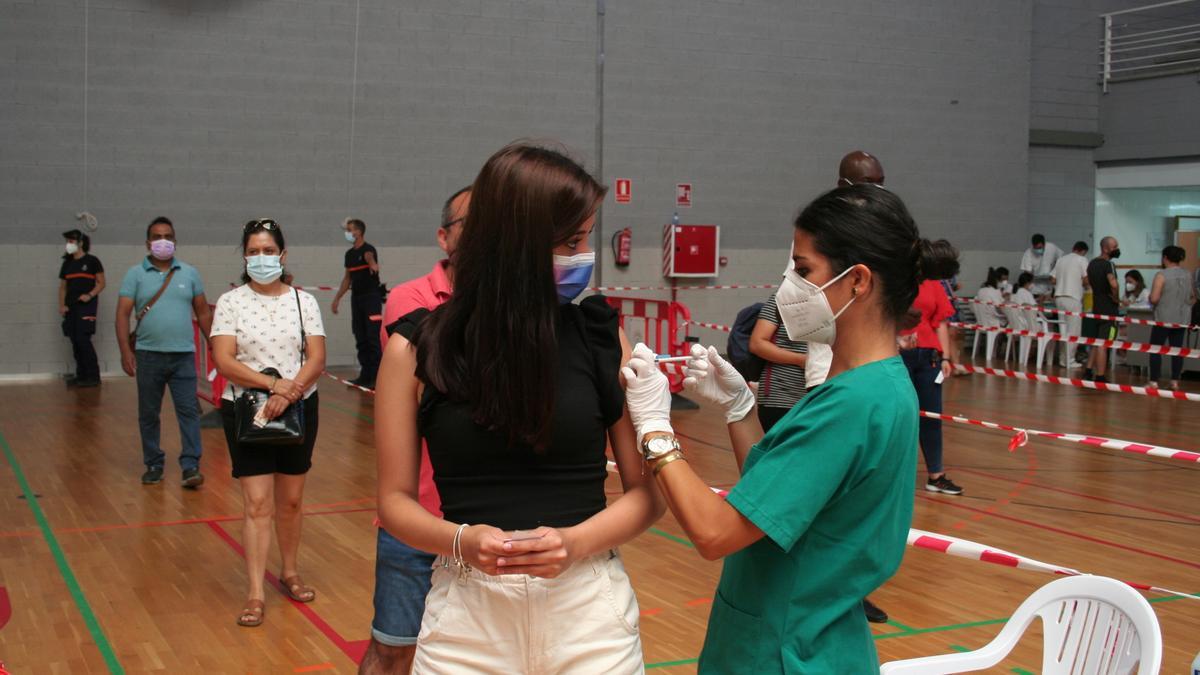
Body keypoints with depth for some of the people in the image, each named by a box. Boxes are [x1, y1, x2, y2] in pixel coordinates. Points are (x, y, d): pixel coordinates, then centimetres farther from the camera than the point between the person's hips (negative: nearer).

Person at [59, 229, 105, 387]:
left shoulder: (92, 261, -1)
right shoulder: (67, 263, 14)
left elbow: (101, 283, -1)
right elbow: (63, 286, 17)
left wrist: (90, 295, -16)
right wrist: (61, 305, 5)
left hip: (86, 305, -6)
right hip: (71, 307, 6)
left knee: (83, 339, -14)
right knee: (75, 341, 4)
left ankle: (93, 376, -9)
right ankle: (81, 375, 10)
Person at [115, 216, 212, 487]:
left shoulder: (189, 273, 8)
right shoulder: (135, 274, 2)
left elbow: (203, 312, 11)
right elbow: (123, 314, -3)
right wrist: (125, 351, -12)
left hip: (183, 354, 0)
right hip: (148, 355, 0)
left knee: (189, 410, -5)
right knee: (148, 414, 8)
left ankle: (191, 466, -5)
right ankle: (153, 465, 19)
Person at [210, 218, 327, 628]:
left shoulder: (304, 301, 2)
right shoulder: (231, 302, -2)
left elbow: (316, 360, -5)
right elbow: (223, 362, -11)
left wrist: (289, 393, -21)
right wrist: (274, 383, -22)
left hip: (298, 409, 2)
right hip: (246, 411, -2)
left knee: (290, 501, 13)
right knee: (257, 503, -5)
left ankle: (290, 573, 31)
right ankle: (255, 594, -1)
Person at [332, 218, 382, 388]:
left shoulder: (368, 249, -9)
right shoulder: (349, 254, 13)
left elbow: (369, 257, -34)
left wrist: (372, 265, -57)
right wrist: (337, 298, 21)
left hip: (372, 297, -8)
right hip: (356, 298, 8)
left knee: (374, 338, -10)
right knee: (360, 339, 9)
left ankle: (377, 376, -10)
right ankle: (365, 375, 16)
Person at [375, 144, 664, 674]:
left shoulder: (600, 337, -2)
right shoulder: (416, 347, -4)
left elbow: (647, 491, 0)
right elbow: (396, 499, 1)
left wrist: (575, 542, -17)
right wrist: (461, 542, -18)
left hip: (590, 610, 1)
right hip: (468, 611, 0)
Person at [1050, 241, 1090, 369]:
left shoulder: (1061, 260, 13)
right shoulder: (1082, 260, -3)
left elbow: (1052, 280, 12)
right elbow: (1086, 280, -10)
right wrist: (1085, 286, 12)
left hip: (1059, 297, 6)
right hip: (1073, 298, -6)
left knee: (1063, 329, 12)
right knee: (1073, 331, -1)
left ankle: (1063, 358, 14)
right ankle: (1069, 360, -3)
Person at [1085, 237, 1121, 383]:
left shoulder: (1092, 263, 10)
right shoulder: (1108, 264, -17)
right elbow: (1113, 284, -33)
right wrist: (1116, 298, -16)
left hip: (1096, 306, 8)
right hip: (1108, 309, -8)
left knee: (1095, 342, 17)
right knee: (1103, 344, -6)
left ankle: (1088, 371, 18)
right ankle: (1100, 377, -4)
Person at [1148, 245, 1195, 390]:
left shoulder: (1161, 275, -15)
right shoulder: (1187, 275, 4)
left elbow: (1154, 299, -20)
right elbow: (1193, 298, 15)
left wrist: (1150, 298, 1)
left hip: (1164, 318, -5)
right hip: (1182, 318, 5)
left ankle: (1154, 382, 2)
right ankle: (1175, 382, 11)